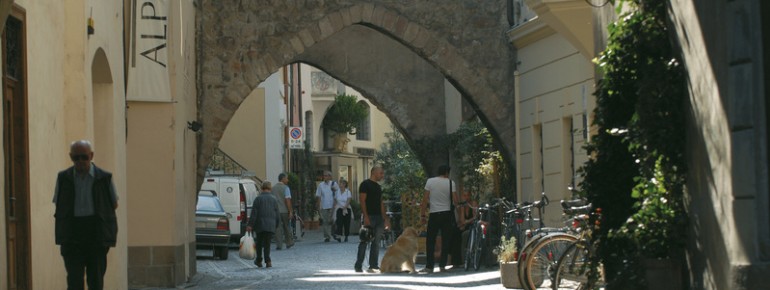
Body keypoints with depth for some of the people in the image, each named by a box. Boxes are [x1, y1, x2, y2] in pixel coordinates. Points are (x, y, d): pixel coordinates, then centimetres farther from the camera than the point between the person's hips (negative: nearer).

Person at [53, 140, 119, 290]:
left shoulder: (104, 178, 3)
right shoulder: (63, 178, 7)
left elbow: (114, 204, 13)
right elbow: (58, 205, 14)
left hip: (97, 233, 0)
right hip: (71, 235, 0)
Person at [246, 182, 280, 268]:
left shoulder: (258, 198, -3)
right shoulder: (274, 199, 6)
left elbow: (254, 213, -7)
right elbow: (277, 214, 9)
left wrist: (250, 225, -8)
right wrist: (276, 225, 19)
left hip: (260, 225, -2)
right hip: (270, 225, 2)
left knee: (259, 243, 13)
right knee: (267, 244, 2)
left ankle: (259, 261, 18)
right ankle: (268, 261, -9)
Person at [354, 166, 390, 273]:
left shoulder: (378, 187, 18)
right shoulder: (365, 184, -6)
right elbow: (362, 200, -12)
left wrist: (385, 218, 16)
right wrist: (365, 216, -20)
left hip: (378, 217, 8)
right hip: (369, 217, -8)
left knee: (376, 242, 7)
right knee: (365, 241, -6)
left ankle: (374, 265, 11)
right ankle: (358, 266, -3)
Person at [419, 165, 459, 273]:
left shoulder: (430, 181, 0)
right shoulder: (450, 183, -2)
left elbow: (425, 199, -2)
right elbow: (455, 200, -6)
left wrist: (422, 214, 2)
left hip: (434, 214, 0)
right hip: (447, 214, 0)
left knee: (430, 241, 4)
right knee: (446, 240, 6)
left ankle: (429, 266, 0)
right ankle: (442, 265, 4)